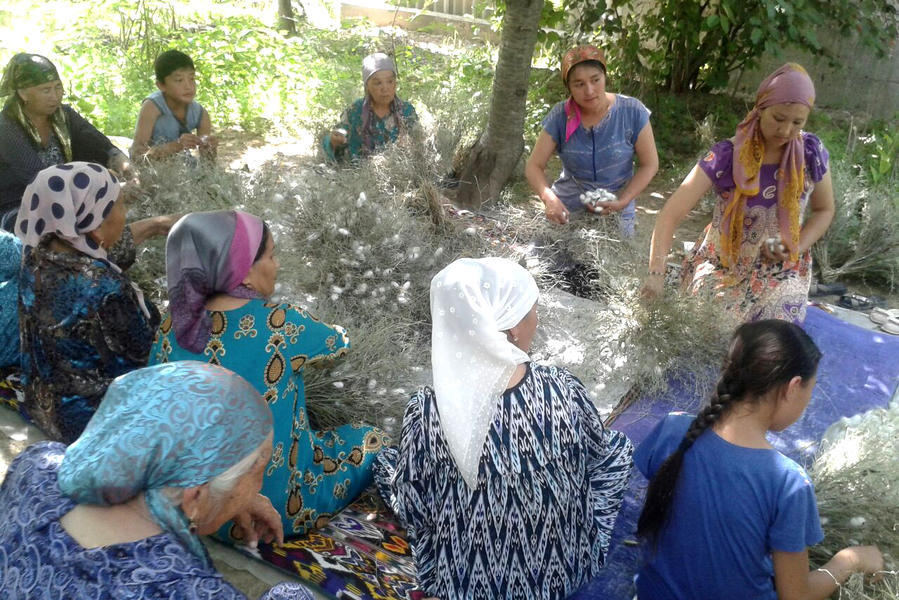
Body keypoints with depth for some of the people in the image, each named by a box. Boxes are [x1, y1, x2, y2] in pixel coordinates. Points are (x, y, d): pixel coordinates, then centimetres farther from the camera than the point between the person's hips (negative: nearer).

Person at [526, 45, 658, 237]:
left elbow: (650, 165, -5)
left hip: (615, 213, 0)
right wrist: (549, 198, -29)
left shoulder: (632, 112, -13)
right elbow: (534, 165, -9)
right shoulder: (560, 116, -11)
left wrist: (622, 202, -18)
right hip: (567, 208, 1)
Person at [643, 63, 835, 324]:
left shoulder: (811, 153, -7)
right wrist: (656, 273, -35)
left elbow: (824, 210, 10)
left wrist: (796, 248, -10)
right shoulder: (726, 156, -16)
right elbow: (671, 214, -22)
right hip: (720, 266, -1)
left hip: (780, 271, 2)